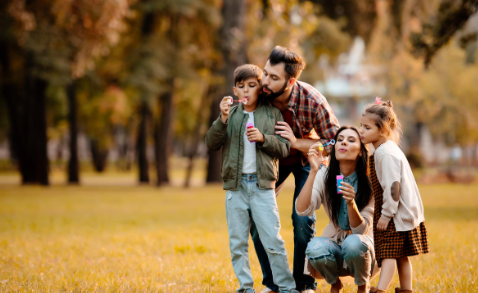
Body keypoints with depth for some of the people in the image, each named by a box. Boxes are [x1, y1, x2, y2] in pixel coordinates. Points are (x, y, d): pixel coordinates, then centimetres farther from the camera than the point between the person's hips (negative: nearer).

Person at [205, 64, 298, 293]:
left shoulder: (272, 114, 6)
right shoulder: (231, 114, 8)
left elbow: (284, 148, 4)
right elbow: (211, 143, -1)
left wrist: (263, 138, -13)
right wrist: (223, 119, -15)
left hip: (262, 185, -2)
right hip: (236, 186, 2)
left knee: (273, 242, -4)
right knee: (237, 243, 6)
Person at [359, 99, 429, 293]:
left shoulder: (386, 153, -20)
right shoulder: (386, 149, 13)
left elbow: (392, 185, -24)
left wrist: (386, 214, -20)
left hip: (397, 213, -10)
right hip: (404, 212, 10)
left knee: (389, 254, -16)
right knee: (401, 256, 15)